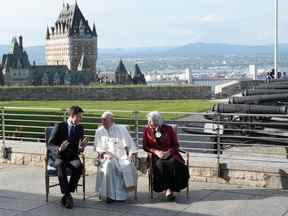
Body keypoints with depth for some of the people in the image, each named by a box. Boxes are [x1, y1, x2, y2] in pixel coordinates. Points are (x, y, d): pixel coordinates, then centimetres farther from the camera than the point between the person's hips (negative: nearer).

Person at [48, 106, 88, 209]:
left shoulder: (80, 128, 9)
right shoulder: (59, 126, -2)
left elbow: (79, 149, 11)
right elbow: (50, 143, -4)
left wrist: (81, 147, -14)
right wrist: (58, 148, -26)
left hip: (73, 157, 3)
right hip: (59, 157, -2)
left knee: (79, 166, -33)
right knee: (60, 166, -38)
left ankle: (66, 195, -24)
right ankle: (68, 196, -34)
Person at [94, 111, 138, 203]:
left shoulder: (122, 129, 13)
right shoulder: (99, 131, 15)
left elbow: (129, 142, 7)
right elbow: (98, 147, 9)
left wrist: (132, 153, -10)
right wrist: (104, 153, -11)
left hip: (121, 156, 0)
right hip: (107, 157, 0)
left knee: (127, 165, -32)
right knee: (108, 165, -35)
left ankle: (121, 194, -23)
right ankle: (110, 194, -31)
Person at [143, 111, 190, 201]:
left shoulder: (168, 129, 7)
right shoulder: (147, 131, 9)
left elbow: (176, 145, 7)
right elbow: (145, 147, 7)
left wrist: (169, 151, -13)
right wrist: (156, 151, -11)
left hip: (170, 154, 0)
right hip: (156, 156, 0)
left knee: (174, 163, -34)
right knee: (160, 165, -36)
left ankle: (172, 189, -30)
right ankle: (167, 189, -33)